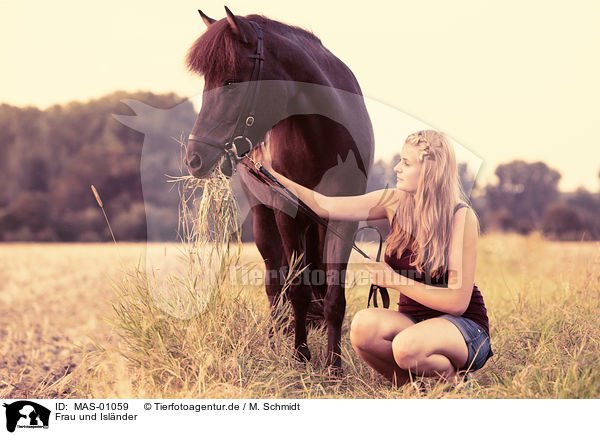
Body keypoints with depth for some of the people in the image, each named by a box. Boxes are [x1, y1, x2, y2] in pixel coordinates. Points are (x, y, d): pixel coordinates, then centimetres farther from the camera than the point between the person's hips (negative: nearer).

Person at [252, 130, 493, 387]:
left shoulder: (461, 218, -17)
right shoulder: (395, 202, -2)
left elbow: (458, 302, -18)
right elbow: (326, 206, -1)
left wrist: (395, 280, -17)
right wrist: (271, 174, -4)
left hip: (465, 329, -4)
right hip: (412, 322, 4)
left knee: (407, 346, -37)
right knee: (363, 325, -29)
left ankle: (453, 376, -4)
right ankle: (409, 383, -3)